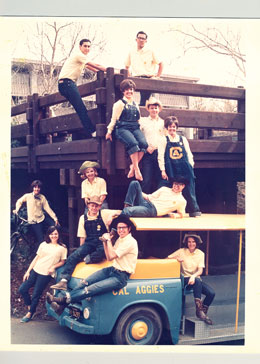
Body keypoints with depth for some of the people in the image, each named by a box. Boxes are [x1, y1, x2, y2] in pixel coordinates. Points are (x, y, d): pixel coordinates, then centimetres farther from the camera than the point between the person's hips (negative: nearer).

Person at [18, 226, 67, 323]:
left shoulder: (62, 248, 1)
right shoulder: (43, 244, 9)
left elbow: (62, 262, 6)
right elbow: (36, 258, 10)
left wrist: (53, 267, -12)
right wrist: (28, 271, 5)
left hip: (46, 274, -4)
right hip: (35, 270, 4)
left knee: (36, 295, 0)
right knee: (22, 289, 0)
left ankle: (30, 313, 20)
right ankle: (30, 306, 22)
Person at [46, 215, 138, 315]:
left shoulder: (130, 242, -15)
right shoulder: (120, 239, 14)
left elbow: (111, 256, -19)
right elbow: (109, 258, 16)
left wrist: (108, 240, -11)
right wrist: (105, 242, 5)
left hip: (121, 277, -8)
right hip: (112, 269, 8)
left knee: (91, 289, -22)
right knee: (84, 283, -10)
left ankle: (63, 299, -26)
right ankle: (61, 305, -14)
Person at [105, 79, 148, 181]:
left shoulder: (135, 105, 26)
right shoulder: (119, 103, 12)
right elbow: (114, 118, 9)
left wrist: (140, 129, 19)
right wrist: (109, 131, 4)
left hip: (135, 128, 5)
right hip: (123, 128, -4)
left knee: (143, 143, -28)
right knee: (133, 143, -34)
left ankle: (133, 167, -23)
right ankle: (137, 169, -34)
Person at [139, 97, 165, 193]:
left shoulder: (163, 123, 18)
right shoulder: (143, 121, 12)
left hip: (160, 153, 2)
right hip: (147, 154, -2)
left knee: (160, 180, -1)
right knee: (147, 180, -8)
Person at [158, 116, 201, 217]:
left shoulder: (183, 139, 14)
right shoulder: (164, 140, 7)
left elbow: (189, 154, 14)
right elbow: (160, 156, 3)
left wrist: (190, 167, 4)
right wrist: (163, 170, -4)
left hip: (184, 169, 2)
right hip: (170, 170, -2)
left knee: (189, 190, 0)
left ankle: (194, 211, 6)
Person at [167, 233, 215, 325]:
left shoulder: (200, 254, 5)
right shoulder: (182, 251, 0)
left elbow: (200, 270, -4)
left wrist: (193, 276, -26)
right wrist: (176, 258, -23)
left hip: (196, 279, 3)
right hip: (185, 279, -3)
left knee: (211, 293, -21)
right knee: (197, 280, -37)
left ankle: (203, 313, 1)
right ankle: (199, 310, -35)